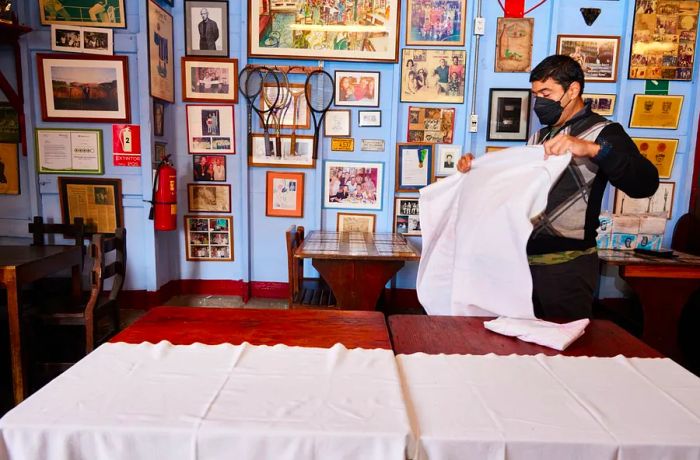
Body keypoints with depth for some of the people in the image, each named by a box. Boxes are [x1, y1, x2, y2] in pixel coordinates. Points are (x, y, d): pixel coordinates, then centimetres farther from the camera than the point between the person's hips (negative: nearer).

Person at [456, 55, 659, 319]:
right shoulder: (541, 136, 17)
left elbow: (645, 184, -20)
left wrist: (593, 149, -33)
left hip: (567, 265, -6)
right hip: (527, 258, 7)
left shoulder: (603, 133, -4)